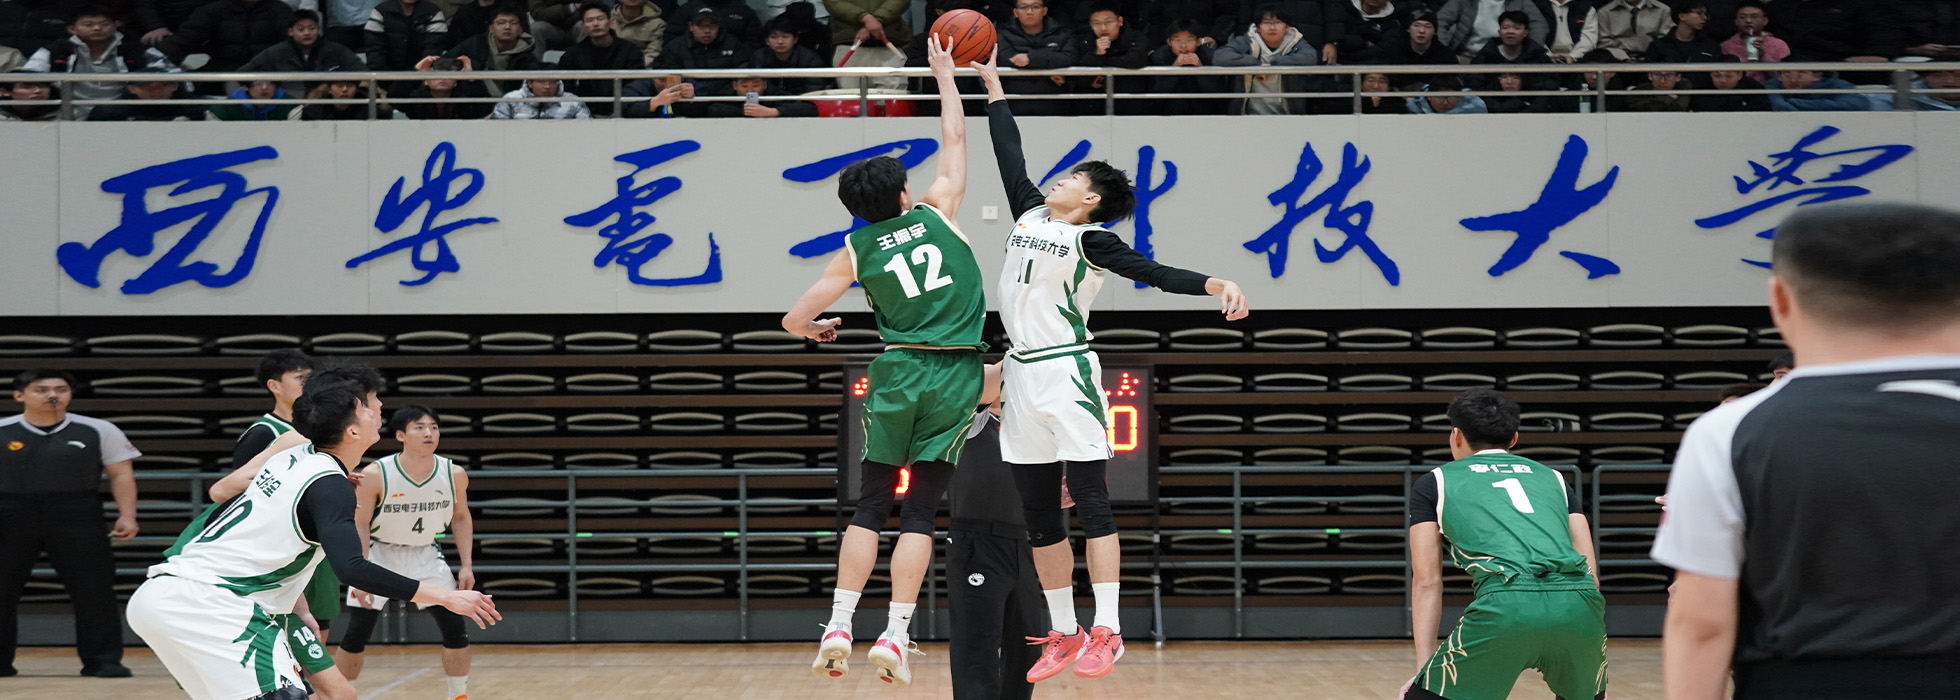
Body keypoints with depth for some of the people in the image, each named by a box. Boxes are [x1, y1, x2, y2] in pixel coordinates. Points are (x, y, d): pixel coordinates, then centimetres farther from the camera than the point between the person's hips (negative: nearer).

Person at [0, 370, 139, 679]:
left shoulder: (98, 431, 3)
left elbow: (121, 474, 5)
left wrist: (127, 515, -5)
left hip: (77, 518, -1)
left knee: (94, 591, -5)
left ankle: (103, 661, 2)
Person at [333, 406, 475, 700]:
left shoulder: (454, 474, -12)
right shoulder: (375, 475, -23)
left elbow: (461, 518, 5)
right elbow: (359, 526, -15)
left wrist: (466, 565, -1)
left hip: (425, 555, 3)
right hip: (379, 555, -3)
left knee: (455, 629, -4)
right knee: (356, 636, -6)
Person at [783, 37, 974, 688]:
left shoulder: (856, 251, 6)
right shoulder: (937, 212, 4)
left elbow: (794, 321, 6)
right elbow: (955, 138, 17)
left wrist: (818, 329, 29)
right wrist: (944, 73, 28)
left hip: (898, 372, 0)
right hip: (956, 374, 0)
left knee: (870, 506, 9)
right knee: (920, 512, 1)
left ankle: (838, 627, 0)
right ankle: (895, 636, -4)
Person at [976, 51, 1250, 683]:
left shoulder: (1091, 239, -6)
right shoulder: (1030, 213, 12)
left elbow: (1153, 272, -17)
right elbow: (1009, 153, 22)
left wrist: (1219, 285, -33)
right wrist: (991, 82, 28)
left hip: (1067, 375, -7)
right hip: (1022, 375, 7)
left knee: (1090, 502, -7)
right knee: (1038, 514, 8)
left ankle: (1106, 632, -8)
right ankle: (1063, 634, 14)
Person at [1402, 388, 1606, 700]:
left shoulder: (1434, 482, 25)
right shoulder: (1553, 477, 32)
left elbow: (1427, 581, 17)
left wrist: (1424, 666, 16)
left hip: (1506, 605, -4)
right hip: (1578, 602, 4)